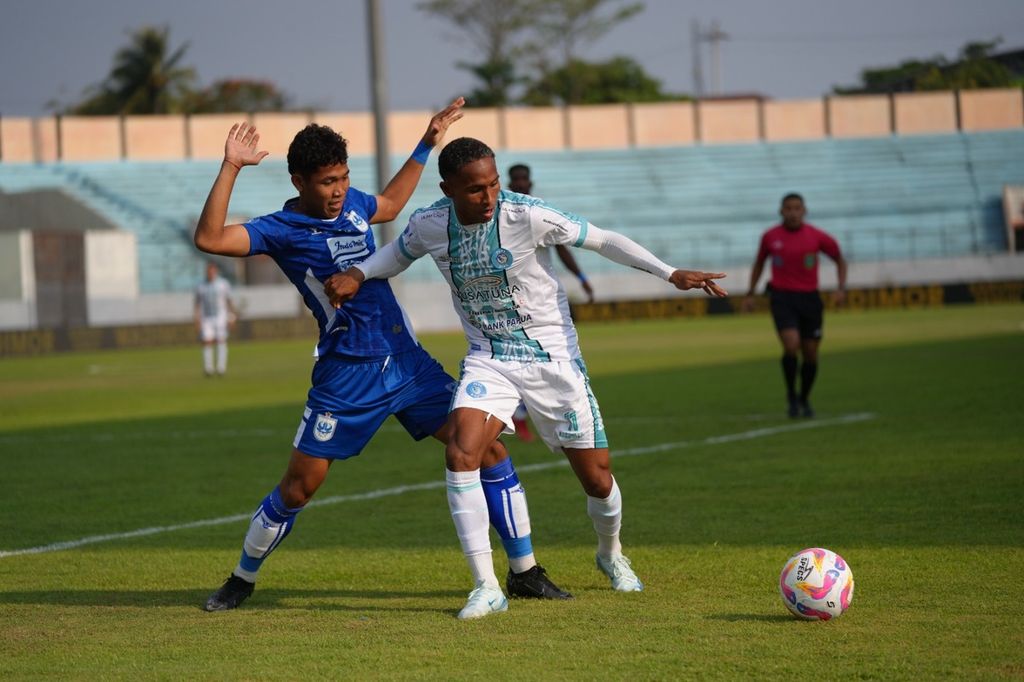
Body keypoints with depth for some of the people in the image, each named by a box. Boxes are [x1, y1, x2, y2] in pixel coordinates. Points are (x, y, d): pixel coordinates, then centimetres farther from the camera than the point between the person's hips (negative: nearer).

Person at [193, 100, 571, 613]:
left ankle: (524, 572, 7)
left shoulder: (352, 203, 9)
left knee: (488, 448, -3)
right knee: (299, 486, -2)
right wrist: (230, 168, -29)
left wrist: (427, 144, 32)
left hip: (407, 361, 5)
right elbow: (209, 239, -25)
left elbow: (390, 205, 33)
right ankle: (242, 580, 22)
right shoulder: (282, 230, -10)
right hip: (345, 377, -5)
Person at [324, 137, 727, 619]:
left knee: (597, 476, 3)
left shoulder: (526, 216, -20)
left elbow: (603, 240, -11)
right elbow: (400, 252, 15)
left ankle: (611, 553, 38)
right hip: (488, 359, 2)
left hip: (552, 356, -2)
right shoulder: (429, 225, -9)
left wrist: (670, 274, -17)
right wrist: (358, 274, -3)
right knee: (460, 455, -24)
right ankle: (486, 587, -17)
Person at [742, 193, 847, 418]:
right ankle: (791, 395, 0)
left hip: (809, 298, 1)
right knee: (791, 345, -20)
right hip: (782, 298, -1)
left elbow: (839, 260, 10)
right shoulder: (770, 237, 0)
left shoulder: (817, 237, -3)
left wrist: (841, 288, -4)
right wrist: (750, 293, 13)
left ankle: (804, 399, 26)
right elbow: (759, 263, 17)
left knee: (810, 354, 4)